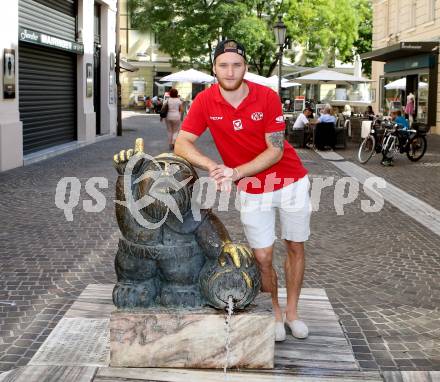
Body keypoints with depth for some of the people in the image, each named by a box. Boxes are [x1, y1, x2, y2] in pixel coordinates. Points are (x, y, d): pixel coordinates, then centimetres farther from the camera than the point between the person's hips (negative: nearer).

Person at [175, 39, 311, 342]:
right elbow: (181, 144, -14)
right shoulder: (205, 101, -12)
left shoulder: (267, 97, -17)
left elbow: (275, 150, -16)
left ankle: (292, 312, 29)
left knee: (296, 248, 11)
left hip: (292, 181, 0)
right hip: (252, 190, 0)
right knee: (262, 257, 1)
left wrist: (236, 172, -27)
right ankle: (275, 313, 24)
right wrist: (215, 168, -30)